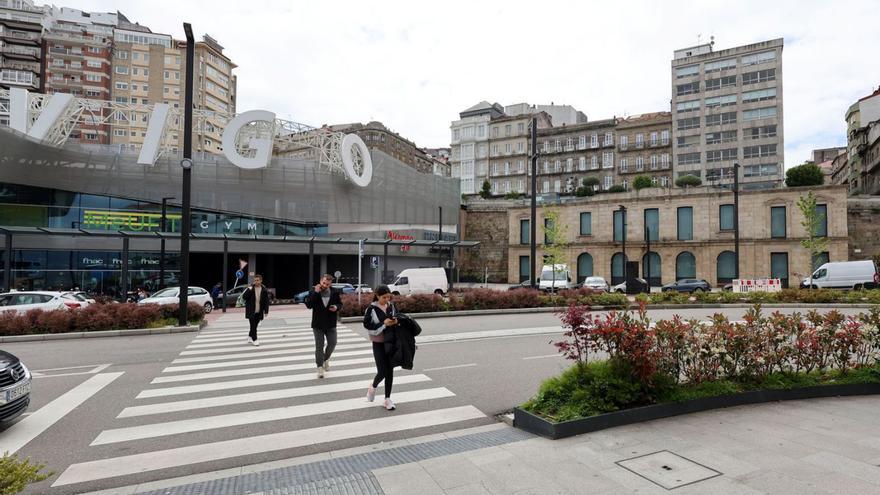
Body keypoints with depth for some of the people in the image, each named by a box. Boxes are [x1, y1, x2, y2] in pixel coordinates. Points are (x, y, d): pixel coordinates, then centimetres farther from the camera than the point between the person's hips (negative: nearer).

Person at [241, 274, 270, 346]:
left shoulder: (264, 290, -1)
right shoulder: (250, 289, -3)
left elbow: (266, 301, 2)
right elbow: (244, 297, -9)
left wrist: (266, 311, -2)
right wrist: (249, 290, -21)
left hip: (259, 312, 2)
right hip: (251, 311, -2)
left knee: (254, 326, 11)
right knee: (253, 326, -4)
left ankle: (250, 337, 30)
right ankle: (254, 340, 6)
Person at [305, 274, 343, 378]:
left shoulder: (334, 292, -4)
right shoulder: (313, 291, -8)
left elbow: (340, 303, 9)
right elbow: (308, 305, -18)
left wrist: (336, 307, -14)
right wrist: (315, 293, -25)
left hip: (331, 324, 2)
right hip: (318, 324, -2)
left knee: (332, 343, 7)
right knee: (319, 346, 4)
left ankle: (326, 359, 35)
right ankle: (320, 367, 14)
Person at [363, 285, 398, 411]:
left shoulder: (391, 306, 1)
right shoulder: (372, 309, -11)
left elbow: (398, 318, 13)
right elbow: (367, 325, -15)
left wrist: (396, 321, -10)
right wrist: (384, 324, -22)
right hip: (379, 343, -4)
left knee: (390, 371, 7)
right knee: (382, 371, -4)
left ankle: (388, 398, 20)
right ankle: (373, 387, 29)